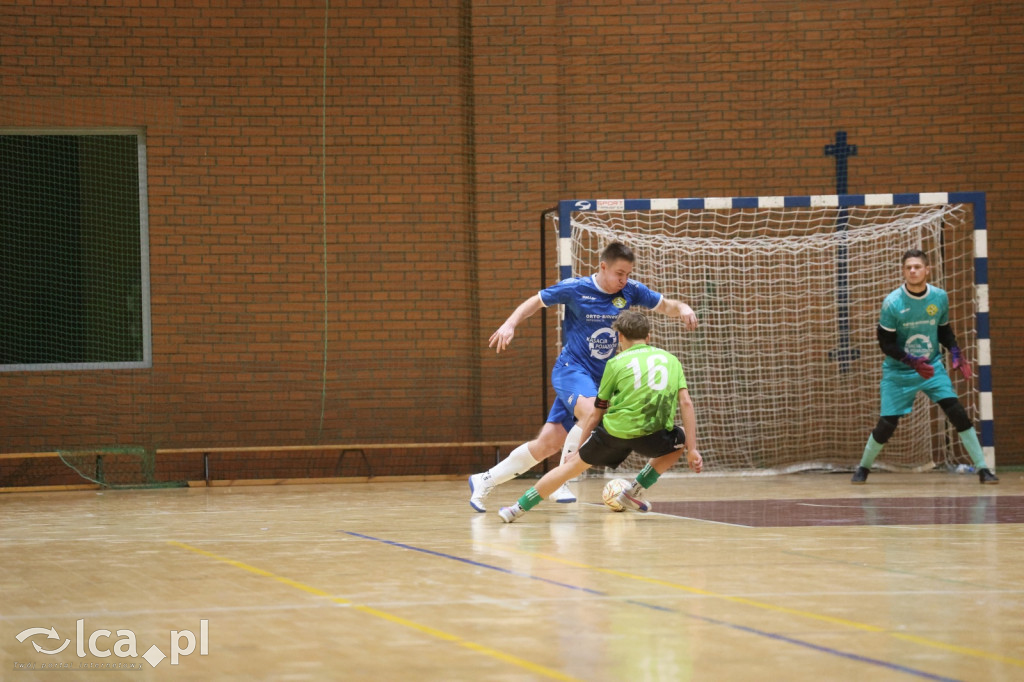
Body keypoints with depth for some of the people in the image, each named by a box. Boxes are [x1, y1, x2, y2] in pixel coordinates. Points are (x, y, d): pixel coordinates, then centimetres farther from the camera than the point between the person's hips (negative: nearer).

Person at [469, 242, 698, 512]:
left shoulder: (630, 290, 0)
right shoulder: (575, 288, -10)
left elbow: (665, 305, 10)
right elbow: (536, 301, 3)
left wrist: (682, 308, -12)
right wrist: (510, 324, -10)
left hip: (600, 377, 5)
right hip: (571, 368, -5)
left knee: (547, 444, 2)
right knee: (591, 413, -36)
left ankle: (484, 481, 16)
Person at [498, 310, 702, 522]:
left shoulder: (616, 363, 13)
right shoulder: (671, 359, 16)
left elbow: (596, 414, 16)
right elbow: (686, 403, 5)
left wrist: (578, 450, 27)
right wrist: (692, 450, 6)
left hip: (615, 430, 0)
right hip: (654, 436, 0)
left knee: (575, 463, 20)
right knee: (683, 439, 31)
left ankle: (520, 507, 23)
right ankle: (635, 491, 22)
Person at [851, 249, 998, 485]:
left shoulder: (940, 297, -5)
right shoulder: (892, 303, -16)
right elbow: (886, 344, -12)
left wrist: (956, 353, -6)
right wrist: (912, 362, -25)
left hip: (932, 367, 2)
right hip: (898, 372, -2)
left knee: (958, 413, -12)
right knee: (887, 424, -4)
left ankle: (982, 469, -5)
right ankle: (863, 468, 22)